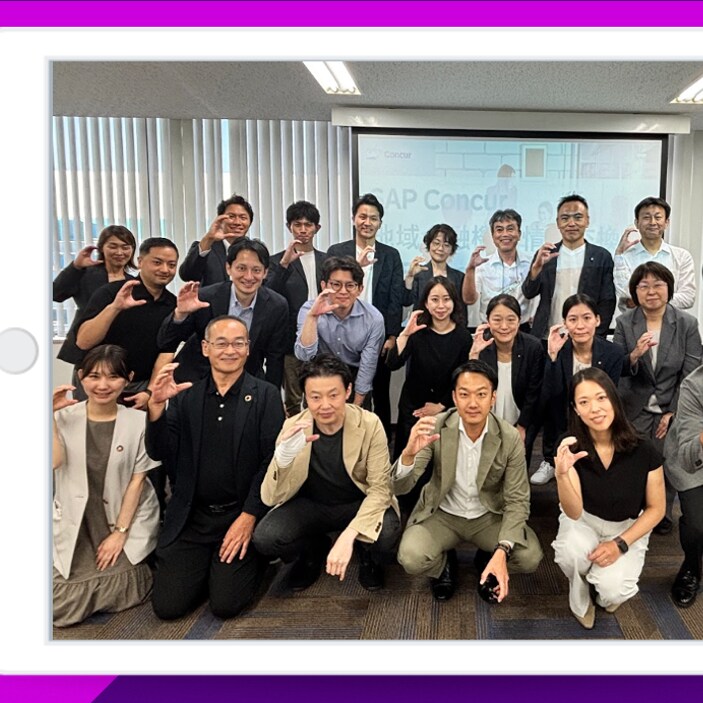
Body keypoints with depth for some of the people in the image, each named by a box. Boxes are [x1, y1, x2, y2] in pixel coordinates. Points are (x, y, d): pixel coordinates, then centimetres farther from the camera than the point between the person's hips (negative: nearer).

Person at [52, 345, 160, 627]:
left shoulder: (138, 421, -8)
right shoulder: (64, 416, 0)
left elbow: (137, 480, -6)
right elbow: (55, 461, -16)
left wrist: (120, 532, -7)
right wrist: (49, 415, -15)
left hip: (126, 521, -2)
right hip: (74, 524, 2)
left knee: (117, 591, -12)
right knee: (57, 599, -7)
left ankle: (140, 572, 21)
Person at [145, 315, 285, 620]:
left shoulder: (266, 396, -2)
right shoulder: (185, 396, 6)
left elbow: (272, 461, -7)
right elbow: (160, 454, -1)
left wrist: (249, 517, -14)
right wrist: (156, 405, -17)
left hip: (242, 515, -2)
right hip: (191, 517, 3)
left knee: (225, 604, -11)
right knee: (167, 605, -5)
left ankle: (253, 557, 19)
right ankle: (206, 564, 24)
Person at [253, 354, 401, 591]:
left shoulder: (370, 424, -20)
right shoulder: (292, 427, -16)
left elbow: (380, 488, -20)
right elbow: (271, 498, -18)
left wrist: (348, 535, -36)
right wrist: (284, 455, -40)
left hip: (359, 505, -1)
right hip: (310, 505, 2)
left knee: (387, 534, -33)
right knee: (264, 538, -25)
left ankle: (367, 554, 6)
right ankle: (314, 550, 9)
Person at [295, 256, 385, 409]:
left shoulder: (374, 318, -18)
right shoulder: (309, 309, -17)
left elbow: (367, 369, -12)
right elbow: (304, 355, -29)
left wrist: (354, 409, -7)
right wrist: (312, 316, -40)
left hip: (355, 378, 0)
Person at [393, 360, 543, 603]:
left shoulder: (510, 439, -18)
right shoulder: (436, 428, -20)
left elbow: (518, 500, -14)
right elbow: (399, 488, -22)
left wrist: (501, 552, -30)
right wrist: (409, 453, -45)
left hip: (489, 516, 1)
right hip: (442, 514, -1)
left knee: (530, 558, -22)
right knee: (411, 558, -26)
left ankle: (487, 560, 12)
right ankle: (444, 564, 10)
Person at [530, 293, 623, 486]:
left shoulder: (613, 352, -13)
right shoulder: (558, 349, -14)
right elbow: (549, 398, -25)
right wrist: (553, 355, -34)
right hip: (561, 423, 1)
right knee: (552, 397, -27)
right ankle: (550, 462, -8)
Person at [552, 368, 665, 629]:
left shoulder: (644, 451, -21)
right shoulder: (570, 448, -20)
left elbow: (656, 508, -8)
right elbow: (574, 512, -24)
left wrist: (620, 544, -18)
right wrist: (562, 473, -44)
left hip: (628, 527, 0)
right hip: (583, 520, 0)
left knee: (611, 590, -25)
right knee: (570, 552, -32)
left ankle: (609, 590, 16)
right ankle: (580, 601, 3)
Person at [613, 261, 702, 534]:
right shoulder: (624, 323, -3)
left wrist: (673, 413, -6)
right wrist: (634, 356, -26)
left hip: (671, 411, 0)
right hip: (634, 411, 0)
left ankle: (663, 516, 26)